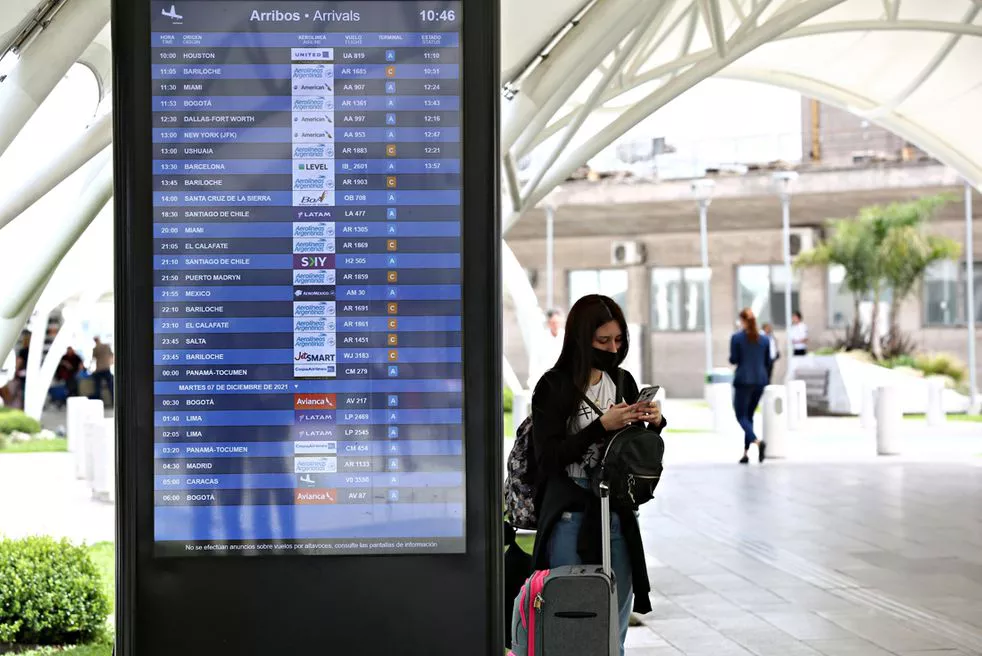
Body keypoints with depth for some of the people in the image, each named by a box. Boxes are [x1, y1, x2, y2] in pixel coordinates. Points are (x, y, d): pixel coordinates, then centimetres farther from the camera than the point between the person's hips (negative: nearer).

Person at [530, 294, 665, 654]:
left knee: (616, 622, 10)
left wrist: (654, 424, -3)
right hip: (571, 515, -5)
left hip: (619, 515, 5)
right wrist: (603, 426, -20)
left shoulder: (623, 382, 9)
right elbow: (548, 456, -16)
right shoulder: (554, 386, -8)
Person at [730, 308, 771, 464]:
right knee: (749, 415, 16)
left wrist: (731, 358, 15)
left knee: (741, 416, 0)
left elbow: (734, 360, -7)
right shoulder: (764, 339, 6)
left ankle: (757, 441, -26)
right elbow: (768, 362, 9)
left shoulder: (736, 337, -7)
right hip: (760, 381, 5)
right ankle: (746, 452, 13)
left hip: (743, 381, -5)